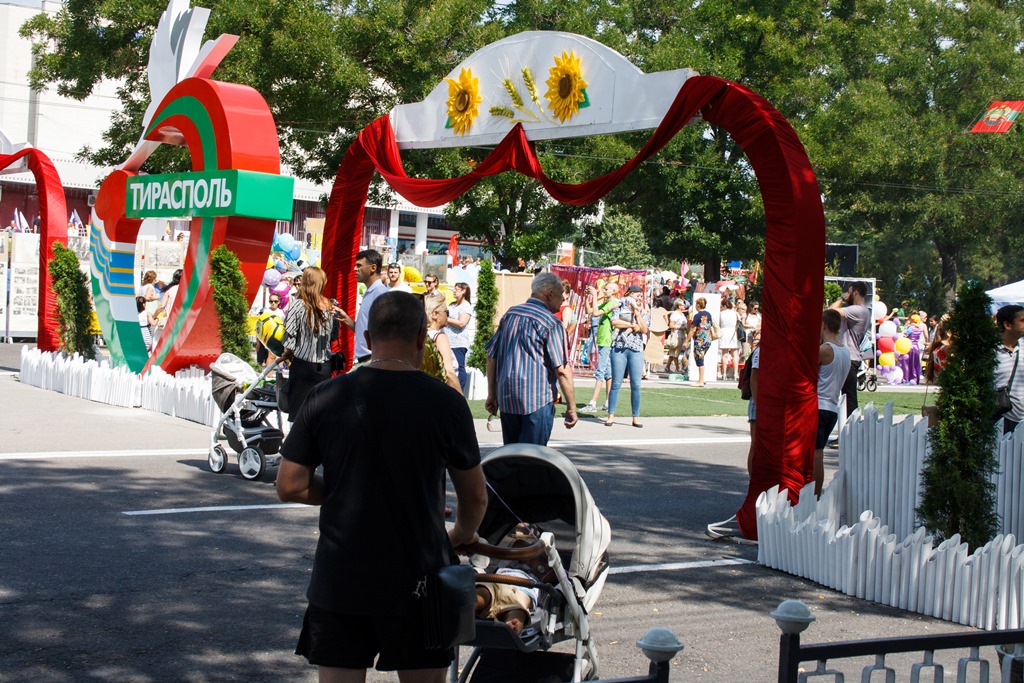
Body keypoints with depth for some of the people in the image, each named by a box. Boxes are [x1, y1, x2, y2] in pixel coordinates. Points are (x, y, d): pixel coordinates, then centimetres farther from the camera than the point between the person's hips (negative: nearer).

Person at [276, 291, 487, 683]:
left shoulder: (326, 398, -5)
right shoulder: (444, 402, -8)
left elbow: (290, 487, -2)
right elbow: (475, 497, 2)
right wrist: (463, 535, 22)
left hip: (338, 581, 1)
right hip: (418, 582, -1)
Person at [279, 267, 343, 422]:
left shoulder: (297, 305, -12)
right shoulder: (329, 306, 1)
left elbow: (290, 335, -13)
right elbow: (333, 336, 8)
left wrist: (287, 354, 4)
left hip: (302, 365, -4)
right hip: (324, 367, 4)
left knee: (297, 411, 3)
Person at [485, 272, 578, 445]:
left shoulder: (509, 314, 11)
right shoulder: (550, 323, -8)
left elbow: (491, 357, 13)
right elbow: (562, 370, -13)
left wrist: (492, 394, 19)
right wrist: (571, 407, -6)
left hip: (506, 398, 6)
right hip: (537, 400, -6)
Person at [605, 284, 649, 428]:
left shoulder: (643, 314, 16)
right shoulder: (620, 308, 10)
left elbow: (644, 329, -1)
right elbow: (614, 322, -10)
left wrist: (637, 312, 0)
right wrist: (632, 325, -7)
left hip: (636, 350, 2)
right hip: (619, 348, -2)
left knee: (636, 385, -1)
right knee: (616, 383, -2)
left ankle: (636, 417, 5)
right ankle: (611, 416, 2)